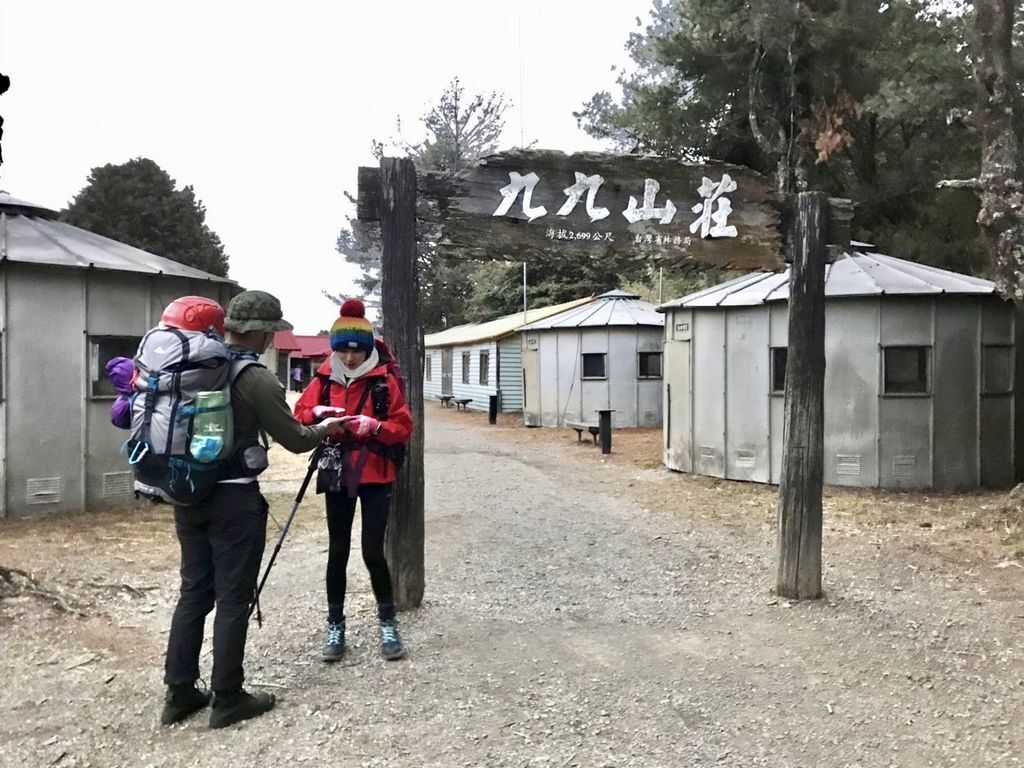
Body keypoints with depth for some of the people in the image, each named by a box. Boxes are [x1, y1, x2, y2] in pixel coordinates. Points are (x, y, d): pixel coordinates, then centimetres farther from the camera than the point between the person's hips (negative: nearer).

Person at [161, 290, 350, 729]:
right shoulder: (257, 380, -16)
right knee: (233, 599, 5)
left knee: (193, 592, 16)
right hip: (234, 499, -7)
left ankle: (179, 693, 24)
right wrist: (327, 429, 11)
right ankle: (227, 700, 15)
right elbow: (295, 440, -8)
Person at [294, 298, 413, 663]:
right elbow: (300, 416, 4)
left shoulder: (385, 380, -7)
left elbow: (404, 428, -8)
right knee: (337, 552, 8)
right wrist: (317, 413, -17)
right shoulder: (324, 379, 3)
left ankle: (388, 623, 16)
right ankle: (335, 627, 22)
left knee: (372, 552, -5)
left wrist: (375, 426, -26)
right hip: (336, 476, 3)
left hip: (375, 476, -3)